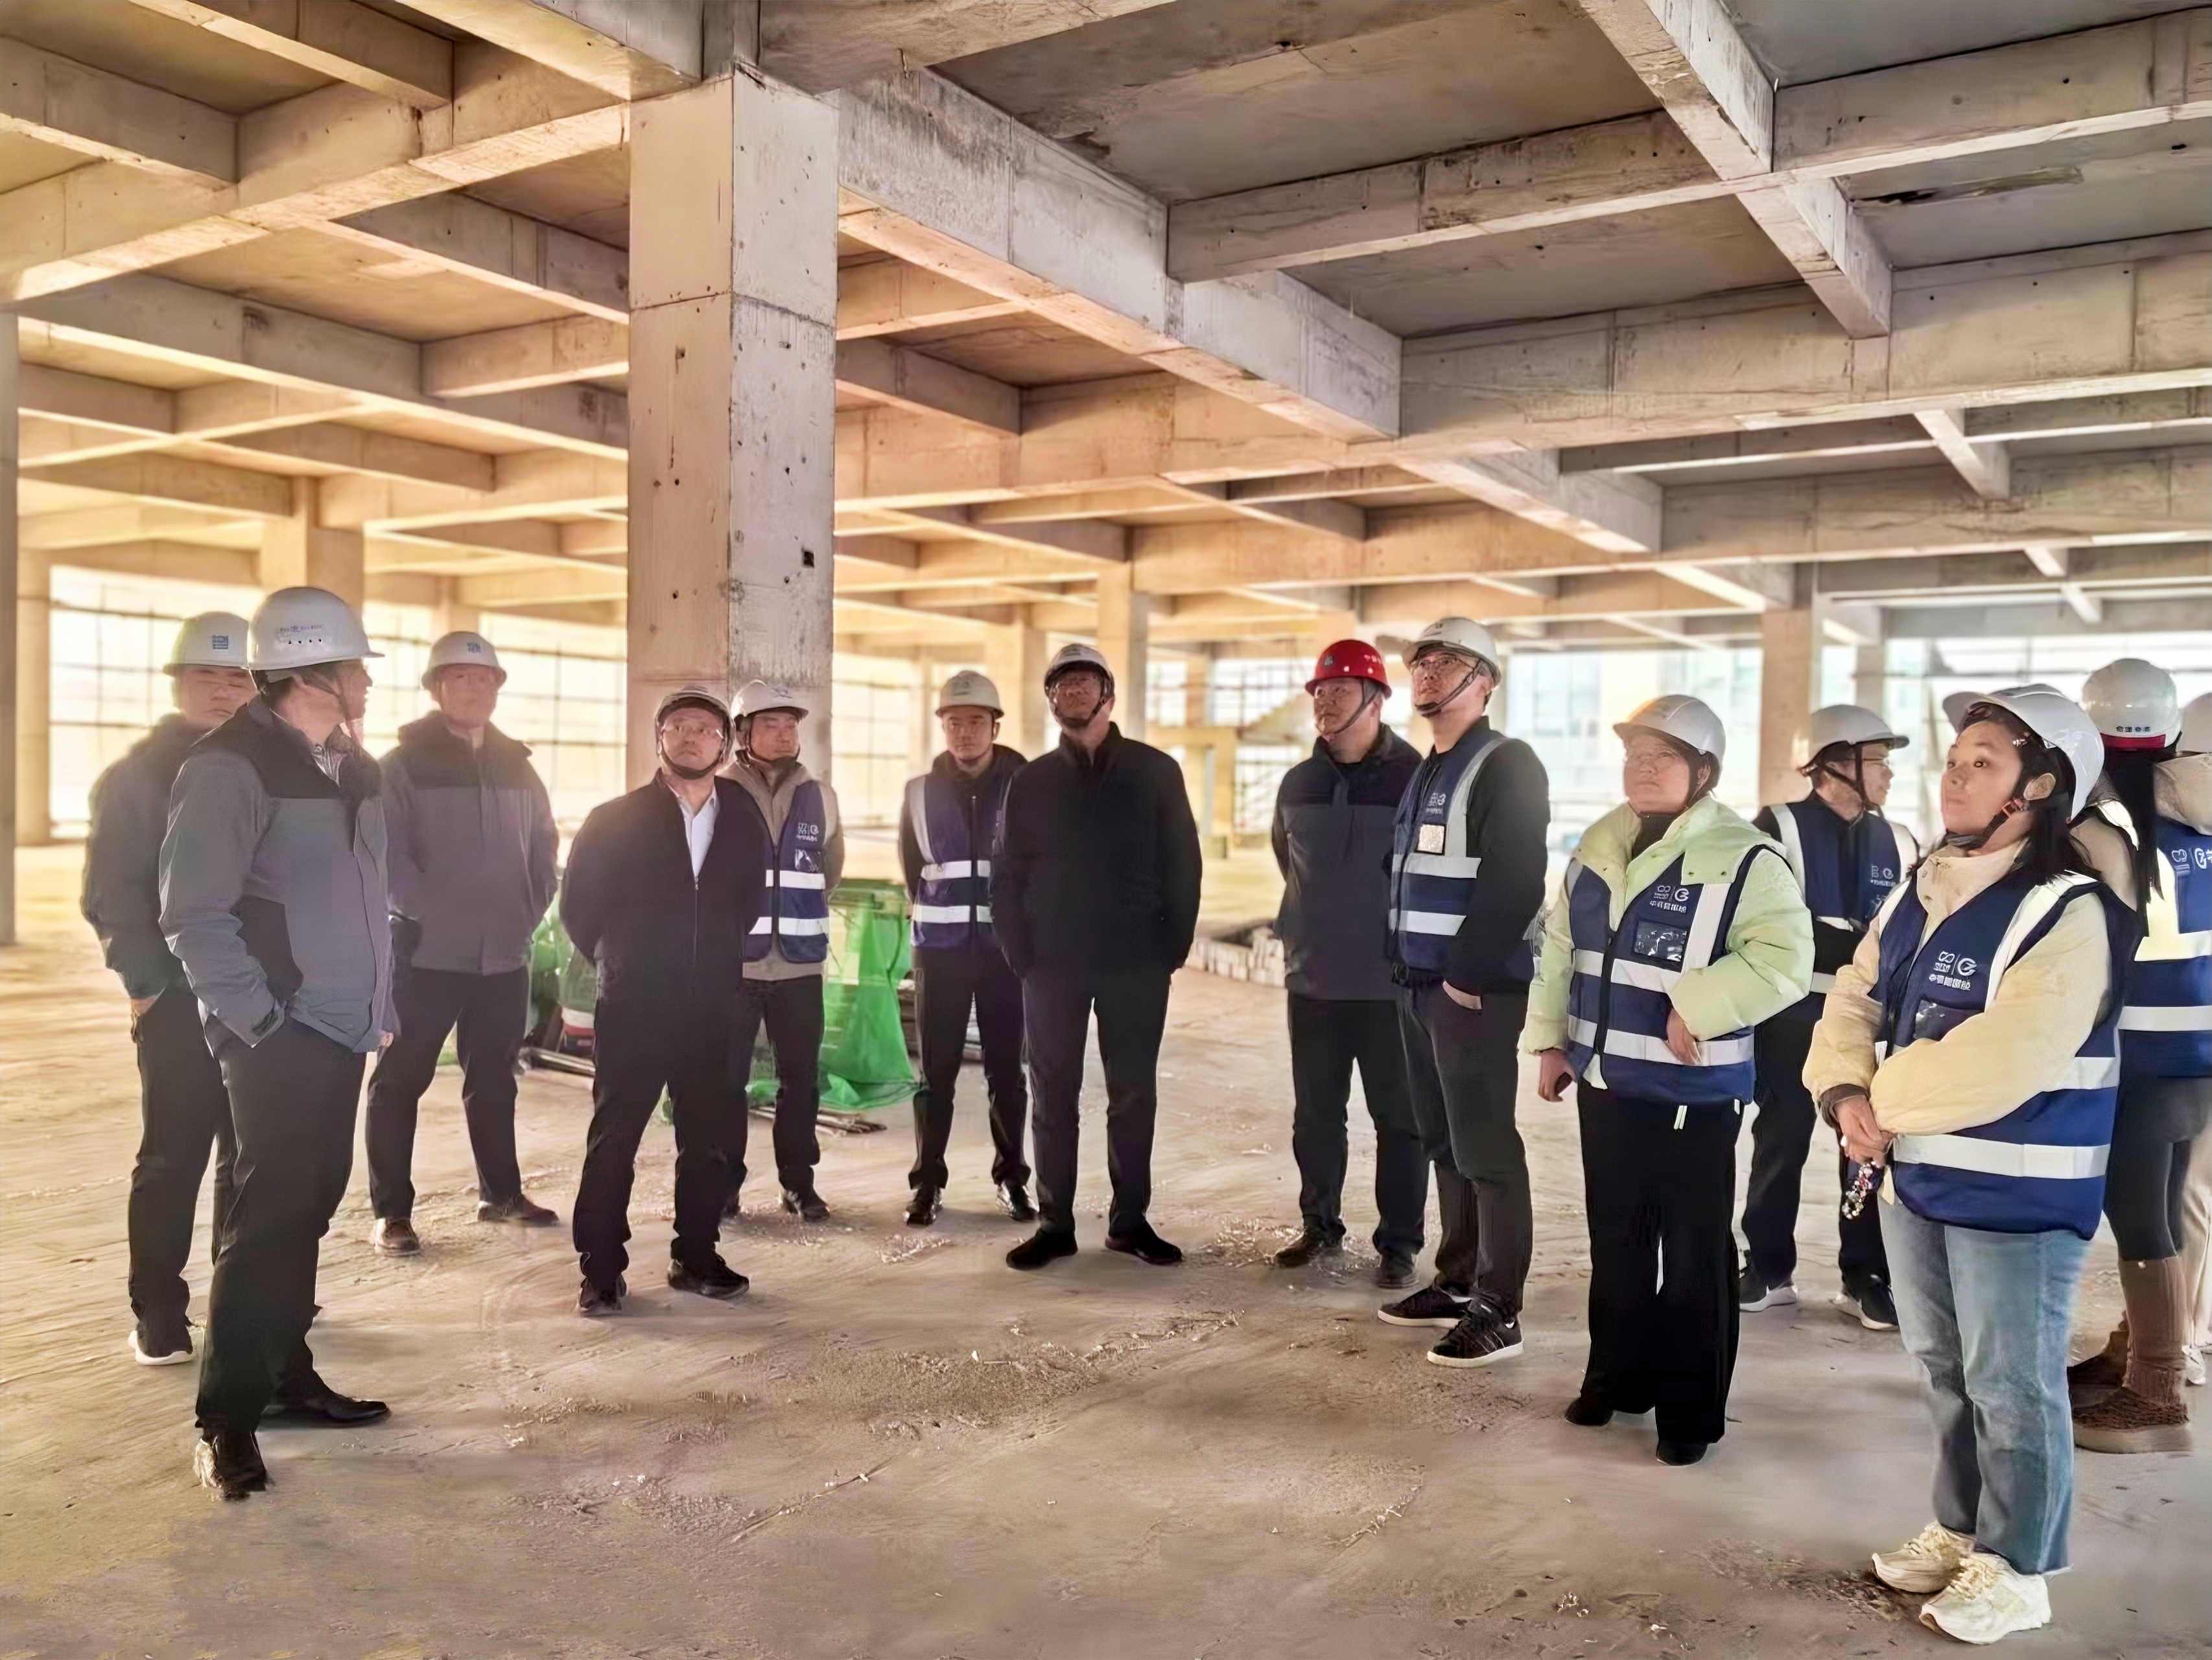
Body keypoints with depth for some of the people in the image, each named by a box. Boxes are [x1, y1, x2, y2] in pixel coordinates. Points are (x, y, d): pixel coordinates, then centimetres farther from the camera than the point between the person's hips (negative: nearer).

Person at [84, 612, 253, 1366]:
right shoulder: (136, 777, -1)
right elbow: (110, 895, -5)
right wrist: (148, 982, -12)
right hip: (180, 1001, -4)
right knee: (173, 1157, 0)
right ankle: (159, 1316, 9)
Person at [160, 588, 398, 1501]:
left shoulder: (350, 764, 11)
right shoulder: (231, 766, -14)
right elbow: (195, 915, -16)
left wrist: (379, 1002, 14)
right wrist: (260, 1020, -16)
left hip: (342, 1030, 8)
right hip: (279, 1035, -8)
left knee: (308, 1207, 14)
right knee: (269, 1215, -4)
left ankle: (285, 1373, 26)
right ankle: (226, 1417, 5)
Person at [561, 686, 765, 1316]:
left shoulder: (743, 824, 6)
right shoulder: (615, 819, -2)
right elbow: (578, 902, 3)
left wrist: (720, 960, 11)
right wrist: (615, 963, 5)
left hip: (709, 1008, 3)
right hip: (633, 1007, -3)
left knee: (710, 1140, 8)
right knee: (613, 1140, 2)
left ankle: (696, 1257, 21)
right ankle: (601, 1270, 10)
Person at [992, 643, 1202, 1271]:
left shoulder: (1156, 772, 3)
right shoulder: (1031, 781, 7)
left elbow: (1182, 866, 1)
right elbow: (1006, 875, 5)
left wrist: (1172, 948, -7)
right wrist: (1020, 954, -4)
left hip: (1136, 962, -1)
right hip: (1053, 963, 1)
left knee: (1134, 1094, 5)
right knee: (1053, 1096, 4)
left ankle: (1130, 1221, 16)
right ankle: (1054, 1222, 13)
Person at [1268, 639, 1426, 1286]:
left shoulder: (1413, 777, -11)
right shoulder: (1299, 782, 7)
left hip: (1391, 981, -5)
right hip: (1311, 978, 5)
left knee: (1399, 1119, 5)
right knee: (1314, 1114, 13)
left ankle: (1399, 1242, 15)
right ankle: (1320, 1225, 28)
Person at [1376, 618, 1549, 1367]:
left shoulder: (1507, 766, -8)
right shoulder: (1424, 773, 19)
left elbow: (1514, 884, -18)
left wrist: (1468, 973, -19)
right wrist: (1403, 965, 10)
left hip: (1474, 987, -8)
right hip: (1419, 984, 9)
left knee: (1486, 1149, -4)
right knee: (1444, 1144, 14)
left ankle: (1496, 1311, 1)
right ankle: (1457, 1281, 24)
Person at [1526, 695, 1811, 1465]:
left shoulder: (1743, 857, -13)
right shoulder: (1598, 846, 8)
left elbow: (1785, 959, -21)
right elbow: (1559, 947, 14)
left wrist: (1697, 1007, -24)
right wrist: (1550, 1038, 10)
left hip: (1693, 1092, -6)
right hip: (1606, 1082, 6)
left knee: (1693, 1254, 5)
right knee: (1615, 1240, 18)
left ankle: (1691, 1409, 17)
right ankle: (1619, 1375, 33)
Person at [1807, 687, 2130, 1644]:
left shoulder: (2066, 913, -19)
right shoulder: (1919, 893, 7)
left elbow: (2003, 1062, -28)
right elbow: (1854, 1002, 9)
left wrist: (1887, 1102, -15)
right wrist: (1846, 1094, -9)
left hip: (2014, 1193, -8)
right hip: (1914, 1174, 8)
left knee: (2011, 1387, 6)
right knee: (1945, 1370, 21)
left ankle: (2015, 1569, 23)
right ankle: (1961, 1530, 38)